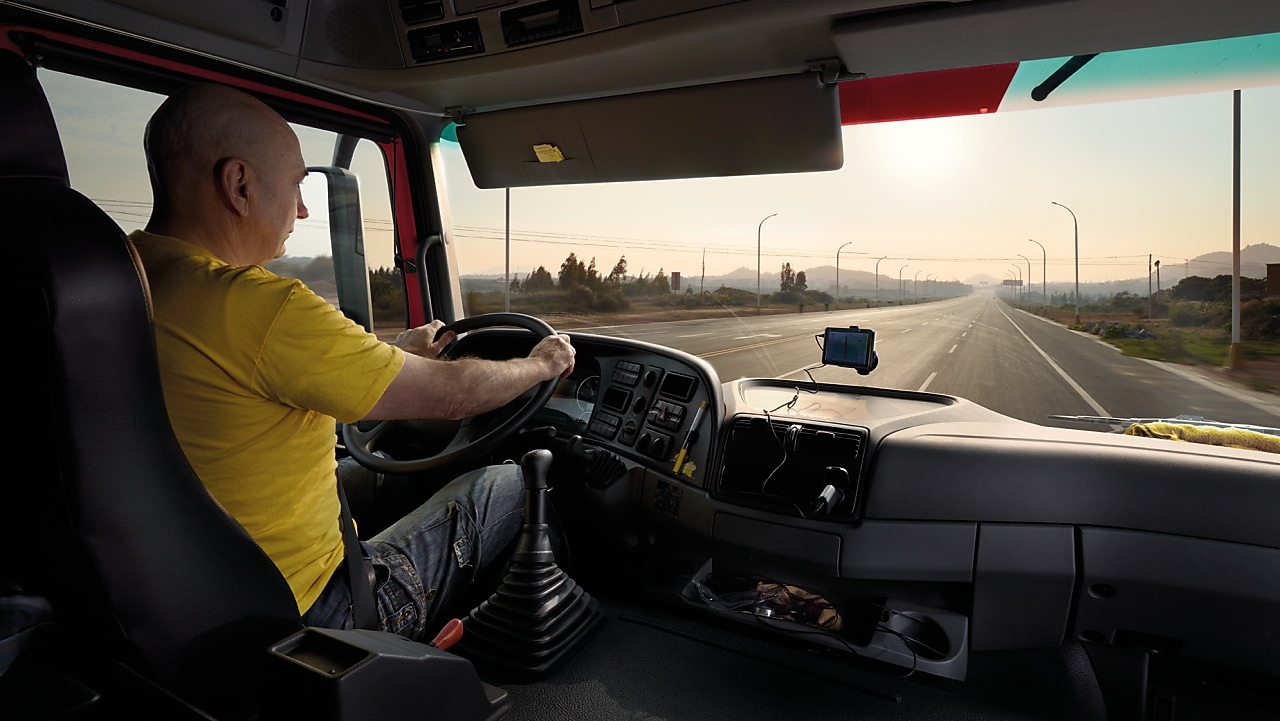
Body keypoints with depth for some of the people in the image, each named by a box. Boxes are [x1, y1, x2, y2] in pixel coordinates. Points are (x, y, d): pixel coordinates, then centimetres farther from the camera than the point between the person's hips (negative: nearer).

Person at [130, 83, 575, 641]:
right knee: (509, 485, 5)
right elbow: (453, 392, -20)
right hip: (301, 627, -9)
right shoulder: (254, 306, -29)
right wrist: (541, 365, 0)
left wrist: (398, 354, 22)